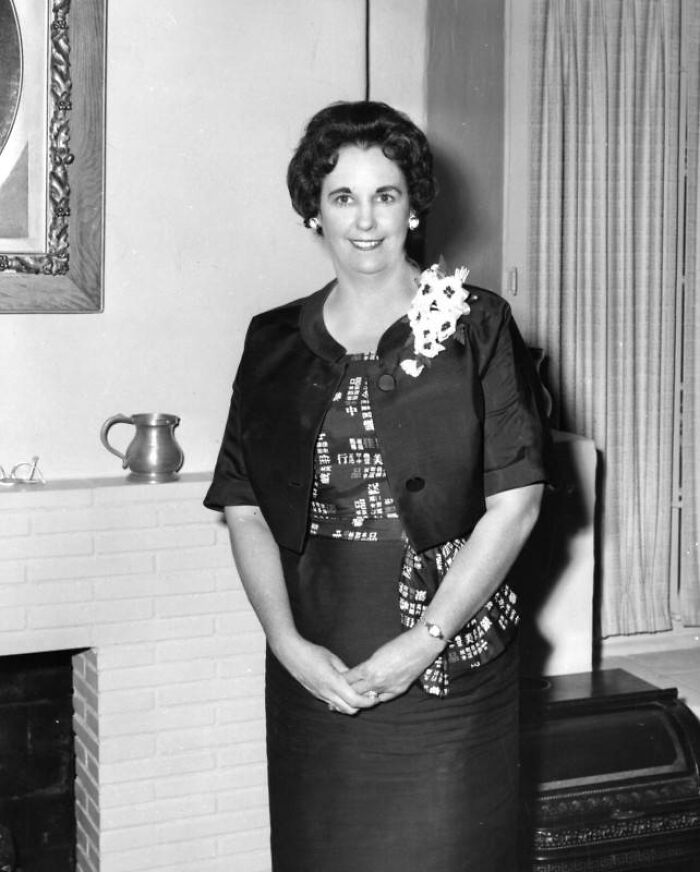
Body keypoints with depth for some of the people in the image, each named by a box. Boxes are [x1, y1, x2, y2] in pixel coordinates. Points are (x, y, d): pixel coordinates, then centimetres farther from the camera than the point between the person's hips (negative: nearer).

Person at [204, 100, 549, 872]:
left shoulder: (475, 325, -2)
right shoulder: (275, 341, 7)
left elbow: (515, 501, -7)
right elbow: (244, 510, 4)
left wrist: (423, 641, -12)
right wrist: (288, 643, -8)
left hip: (448, 669, -2)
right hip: (311, 669, 3)